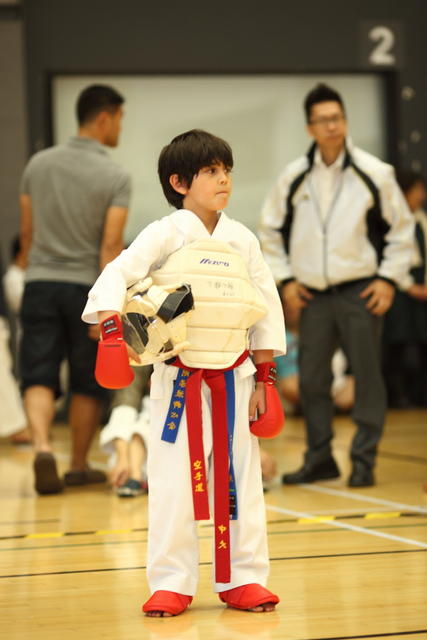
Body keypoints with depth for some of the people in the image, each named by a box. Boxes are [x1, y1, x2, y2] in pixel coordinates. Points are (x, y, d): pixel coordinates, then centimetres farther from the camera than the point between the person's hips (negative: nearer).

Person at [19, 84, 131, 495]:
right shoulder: (115, 177, -7)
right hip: (85, 287, -2)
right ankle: (78, 467, 21)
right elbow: (111, 246, -13)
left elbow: (26, 233, 11)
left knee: (38, 379, -1)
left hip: (40, 284, 3)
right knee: (87, 384, 12)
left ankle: (42, 449, -23)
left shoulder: (38, 164, 6)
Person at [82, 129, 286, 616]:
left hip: (234, 378, 3)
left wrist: (264, 378, 8)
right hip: (178, 379, -3)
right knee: (173, 479, -1)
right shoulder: (166, 234, -5)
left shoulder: (242, 240, 5)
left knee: (239, 478, 6)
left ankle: (243, 579, 18)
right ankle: (171, 584, 10)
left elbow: (266, 310, 10)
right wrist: (111, 326, -34)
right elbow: (118, 274, -16)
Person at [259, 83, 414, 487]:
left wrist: (389, 279, -4)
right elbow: (271, 230, 13)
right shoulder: (294, 177, 2)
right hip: (314, 294, 3)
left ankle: (364, 461, 10)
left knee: (367, 376, 0)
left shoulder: (374, 173, -5)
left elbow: (401, 229, 2)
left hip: (361, 292, -3)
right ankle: (319, 458, 19)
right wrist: (285, 279, 5)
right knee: (311, 379, 6)